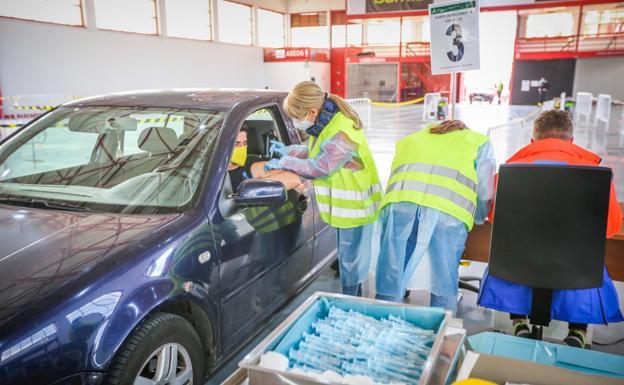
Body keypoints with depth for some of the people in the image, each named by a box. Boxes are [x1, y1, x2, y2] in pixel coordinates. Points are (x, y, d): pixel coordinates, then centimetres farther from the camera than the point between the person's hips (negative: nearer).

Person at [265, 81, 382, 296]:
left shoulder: (341, 135, -28)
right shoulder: (327, 124, 5)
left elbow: (318, 168, -25)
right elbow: (316, 152, 19)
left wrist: (284, 163, -15)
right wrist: (288, 151, 11)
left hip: (355, 206, -10)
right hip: (345, 206, 10)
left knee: (351, 260, 3)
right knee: (350, 257, 22)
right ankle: (355, 299, 39)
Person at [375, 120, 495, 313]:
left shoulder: (409, 140, 38)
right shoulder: (479, 141, 29)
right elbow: (485, 193, 19)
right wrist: (478, 218, 38)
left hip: (399, 203, 2)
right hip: (448, 212, -2)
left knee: (389, 286, 7)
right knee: (444, 289, 11)